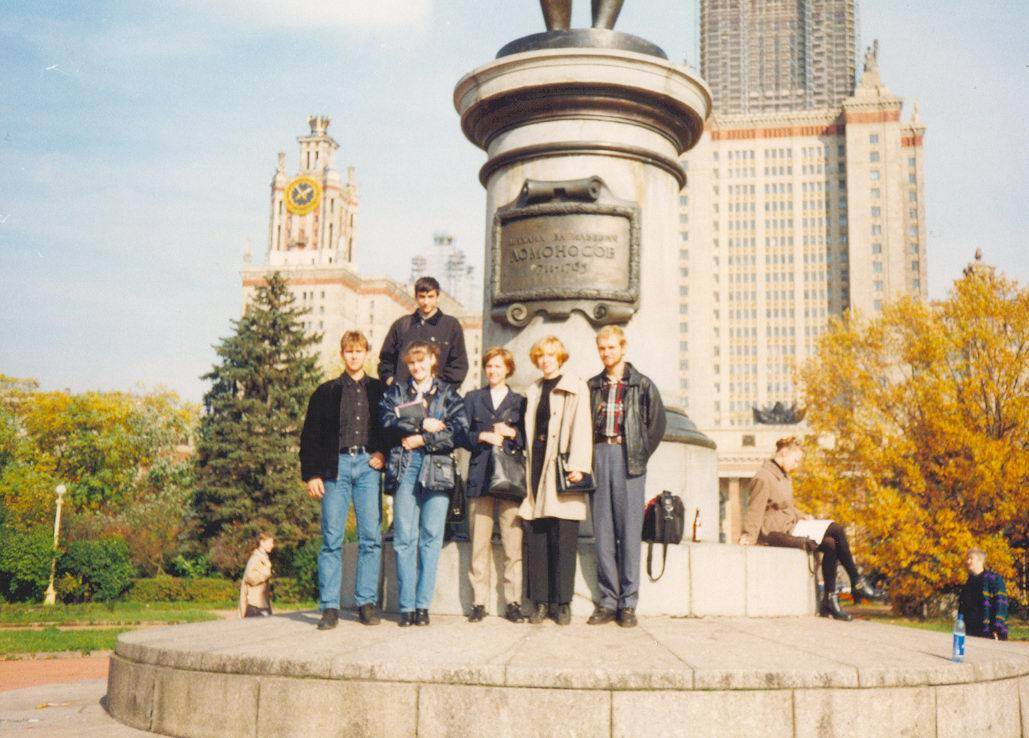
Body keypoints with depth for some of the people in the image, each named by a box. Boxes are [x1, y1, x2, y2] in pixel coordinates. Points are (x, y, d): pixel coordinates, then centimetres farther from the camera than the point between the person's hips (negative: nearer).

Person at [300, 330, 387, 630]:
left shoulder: (380, 390, 15)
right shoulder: (326, 392, 13)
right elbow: (309, 436, 9)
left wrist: (383, 453, -1)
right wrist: (311, 474, 0)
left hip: (368, 465, 1)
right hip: (336, 465, 0)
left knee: (371, 536, -4)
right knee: (332, 538, -4)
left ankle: (366, 603, 2)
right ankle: (329, 607, -1)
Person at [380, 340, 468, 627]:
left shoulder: (448, 394, 14)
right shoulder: (396, 391, 18)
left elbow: (460, 432, 0)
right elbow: (388, 421, -1)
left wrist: (422, 439, -5)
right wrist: (423, 424, -7)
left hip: (438, 467, 0)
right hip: (404, 467, 1)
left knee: (431, 538, -4)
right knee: (404, 538, -4)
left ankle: (423, 604, -1)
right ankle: (407, 606, -2)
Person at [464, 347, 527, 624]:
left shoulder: (520, 401, 15)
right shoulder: (472, 398, 17)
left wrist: (512, 433, -6)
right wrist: (483, 436, -6)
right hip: (480, 477, 1)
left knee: (513, 544, -5)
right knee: (479, 543, -2)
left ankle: (513, 603, 0)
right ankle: (478, 602, 4)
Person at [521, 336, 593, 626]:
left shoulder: (576, 388, 4)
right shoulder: (534, 390, 21)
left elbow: (581, 427, -6)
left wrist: (577, 465, -16)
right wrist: (528, 467, 11)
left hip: (562, 468, -5)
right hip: (537, 467, 5)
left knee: (563, 540, -5)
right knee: (536, 539, 2)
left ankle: (562, 603, 2)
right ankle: (540, 601, 8)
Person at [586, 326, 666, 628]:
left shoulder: (642, 385, 4)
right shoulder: (592, 386, 14)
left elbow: (657, 422, 3)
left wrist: (641, 455, -2)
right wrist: (587, 460, 5)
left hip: (628, 458, -3)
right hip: (599, 456, 3)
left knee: (629, 529, -4)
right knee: (602, 530, 3)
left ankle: (628, 603, 1)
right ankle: (608, 601, 8)